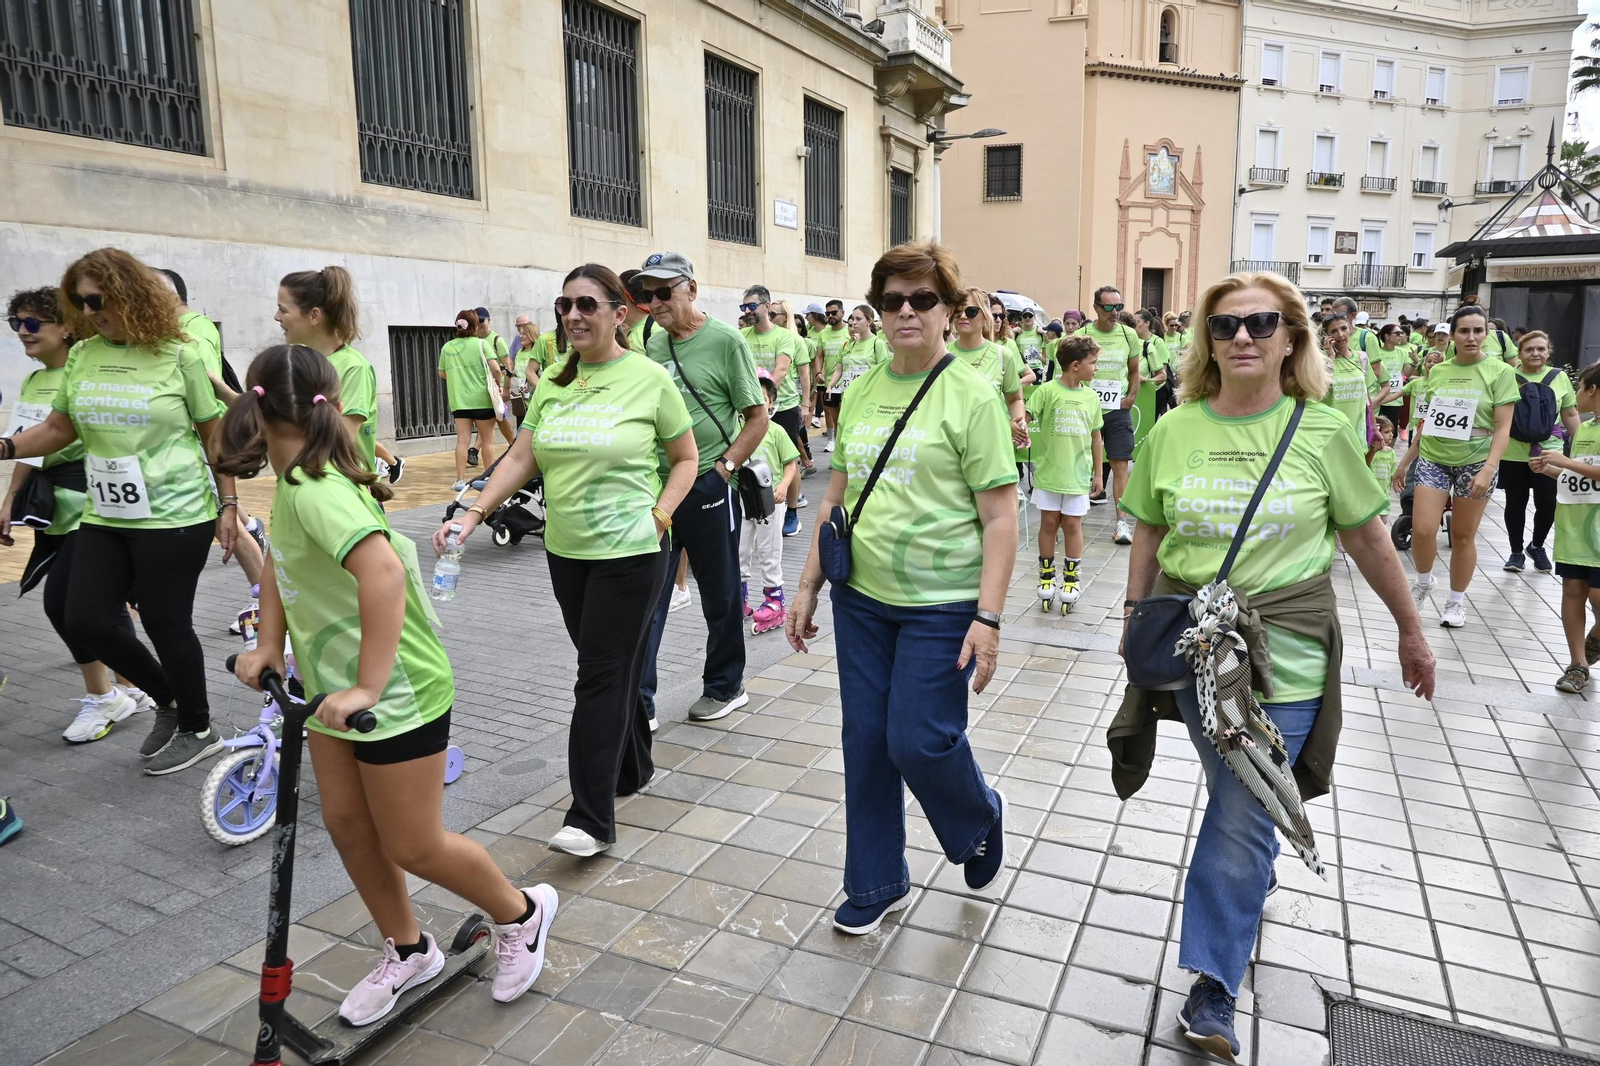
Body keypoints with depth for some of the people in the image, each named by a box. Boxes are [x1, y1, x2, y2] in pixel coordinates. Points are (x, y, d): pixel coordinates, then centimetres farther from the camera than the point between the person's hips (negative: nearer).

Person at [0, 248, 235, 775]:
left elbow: (214, 434, -3)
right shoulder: (80, 357, 6)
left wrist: (228, 504, -5)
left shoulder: (178, 355, -8)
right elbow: (60, 428, 15)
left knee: (166, 624, 3)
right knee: (86, 620, 5)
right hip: (104, 518, 6)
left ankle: (198, 730, 23)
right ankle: (168, 700, 29)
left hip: (174, 517, -6)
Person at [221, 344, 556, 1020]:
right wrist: (268, 644, 7)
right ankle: (408, 952, 35)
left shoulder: (314, 490, -26)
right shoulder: (293, 481, 3)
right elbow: (279, 561, 17)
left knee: (413, 849, 3)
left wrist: (368, 687, -39)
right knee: (347, 825, 16)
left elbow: (384, 568, -41)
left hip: (394, 692, -9)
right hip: (335, 684, 9)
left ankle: (521, 915, 27)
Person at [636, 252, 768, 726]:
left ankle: (725, 686, 29)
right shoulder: (653, 343, 9)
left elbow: (758, 417, -7)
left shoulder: (725, 341, -7)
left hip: (706, 487, -5)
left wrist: (723, 468, -13)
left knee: (720, 596, 11)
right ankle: (638, 701, 11)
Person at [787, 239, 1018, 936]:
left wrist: (988, 618, -17)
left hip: (942, 604, -5)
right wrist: (808, 586, 12)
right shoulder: (860, 393, 8)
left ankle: (982, 821, 33)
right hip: (861, 597, 6)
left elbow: (1000, 518, -11)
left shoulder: (971, 395, -8)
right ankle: (876, 884, 31)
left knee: (919, 741, -2)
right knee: (865, 740, 11)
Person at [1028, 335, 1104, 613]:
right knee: (1049, 523, 7)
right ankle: (1046, 577, 21)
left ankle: (1071, 580, 17)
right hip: (1048, 472, -2)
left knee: (1072, 525, 6)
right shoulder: (1048, 390, -8)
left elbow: (1096, 437, 10)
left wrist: (1098, 473, 11)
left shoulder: (1091, 396, 4)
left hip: (1077, 474, 2)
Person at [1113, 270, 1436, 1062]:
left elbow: (1368, 539, 4)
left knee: (1241, 819, -3)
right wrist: (1132, 622, 8)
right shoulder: (1173, 430, 0)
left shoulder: (1321, 432, -5)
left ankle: (1212, 991, 11)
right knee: (1235, 796, 18)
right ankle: (1258, 880, 50)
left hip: (1283, 648, -2)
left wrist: (1411, 631, 11)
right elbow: (1149, 533, 8)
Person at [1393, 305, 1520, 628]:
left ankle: (1457, 601, 22)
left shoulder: (1500, 372, -4)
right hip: (1433, 459, 2)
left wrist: (1489, 468, -20)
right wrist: (1406, 460, 15)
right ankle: (1424, 581, 18)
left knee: (1463, 536, 6)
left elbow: (1503, 428, -8)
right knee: (1422, 530, -10)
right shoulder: (1438, 371, 6)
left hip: (1475, 462, -2)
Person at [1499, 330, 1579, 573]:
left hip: (1548, 452, 2)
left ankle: (1537, 546, 27)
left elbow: (1571, 414, 10)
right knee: (1515, 503, 8)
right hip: (1513, 453, -1)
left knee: (1548, 503, 1)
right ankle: (1516, 551, 23)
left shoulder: (1560, 377, 4)